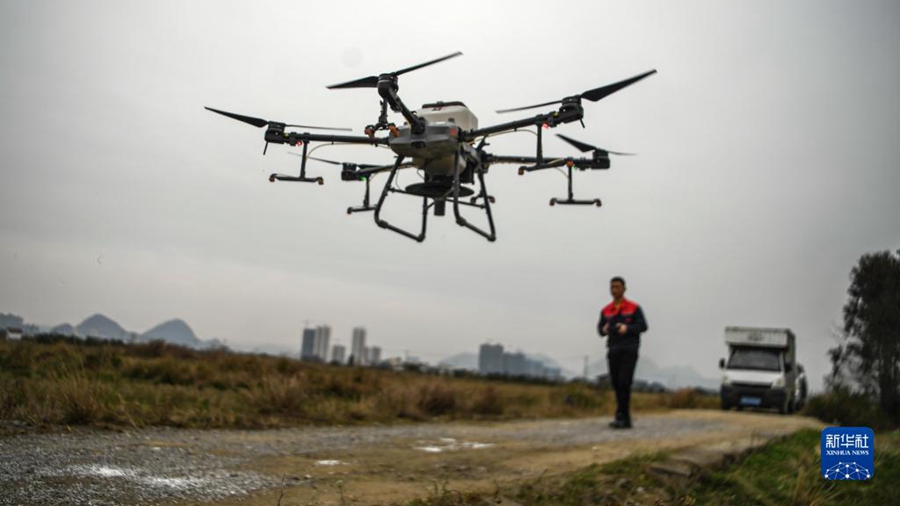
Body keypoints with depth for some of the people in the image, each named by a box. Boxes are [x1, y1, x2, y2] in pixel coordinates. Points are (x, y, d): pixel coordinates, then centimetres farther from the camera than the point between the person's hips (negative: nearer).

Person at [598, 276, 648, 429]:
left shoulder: (634, 308, 2)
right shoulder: (606, 310, 13)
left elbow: (643, 326, -5)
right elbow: (600, 328, 13)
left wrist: (627, 328, -22)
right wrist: (604, 330, -11)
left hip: (629, 349, -4)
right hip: (613, 350, 4)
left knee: (624, 382, -15)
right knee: (616, 383, 2)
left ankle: (621, 416, -13)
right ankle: (625, 419, 10)